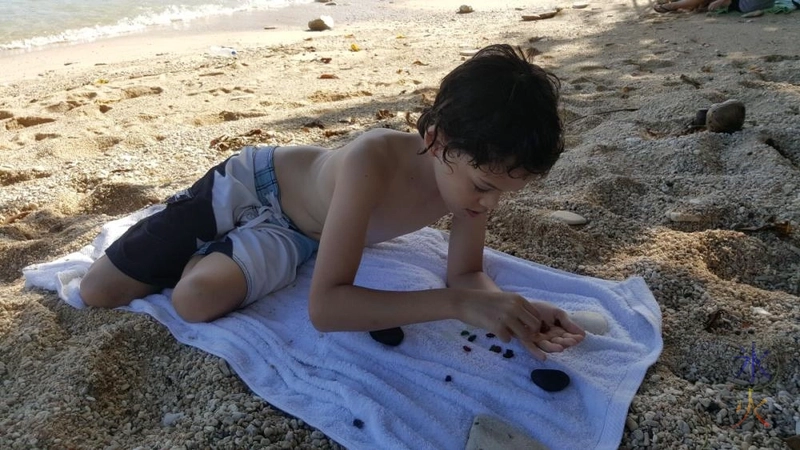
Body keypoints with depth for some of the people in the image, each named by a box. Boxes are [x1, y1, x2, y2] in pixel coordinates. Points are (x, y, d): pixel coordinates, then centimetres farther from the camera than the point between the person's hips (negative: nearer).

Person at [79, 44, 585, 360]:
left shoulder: (476, 166, -22)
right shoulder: (373, 162, -41)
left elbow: (467, 273, -12)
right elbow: (325, 305, -42)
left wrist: (512, 307, -33)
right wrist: (458, 303, -48)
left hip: (297, 234, 4)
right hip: (254, 181, -3)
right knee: (98, 292, -2)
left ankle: (208, 256, 15)